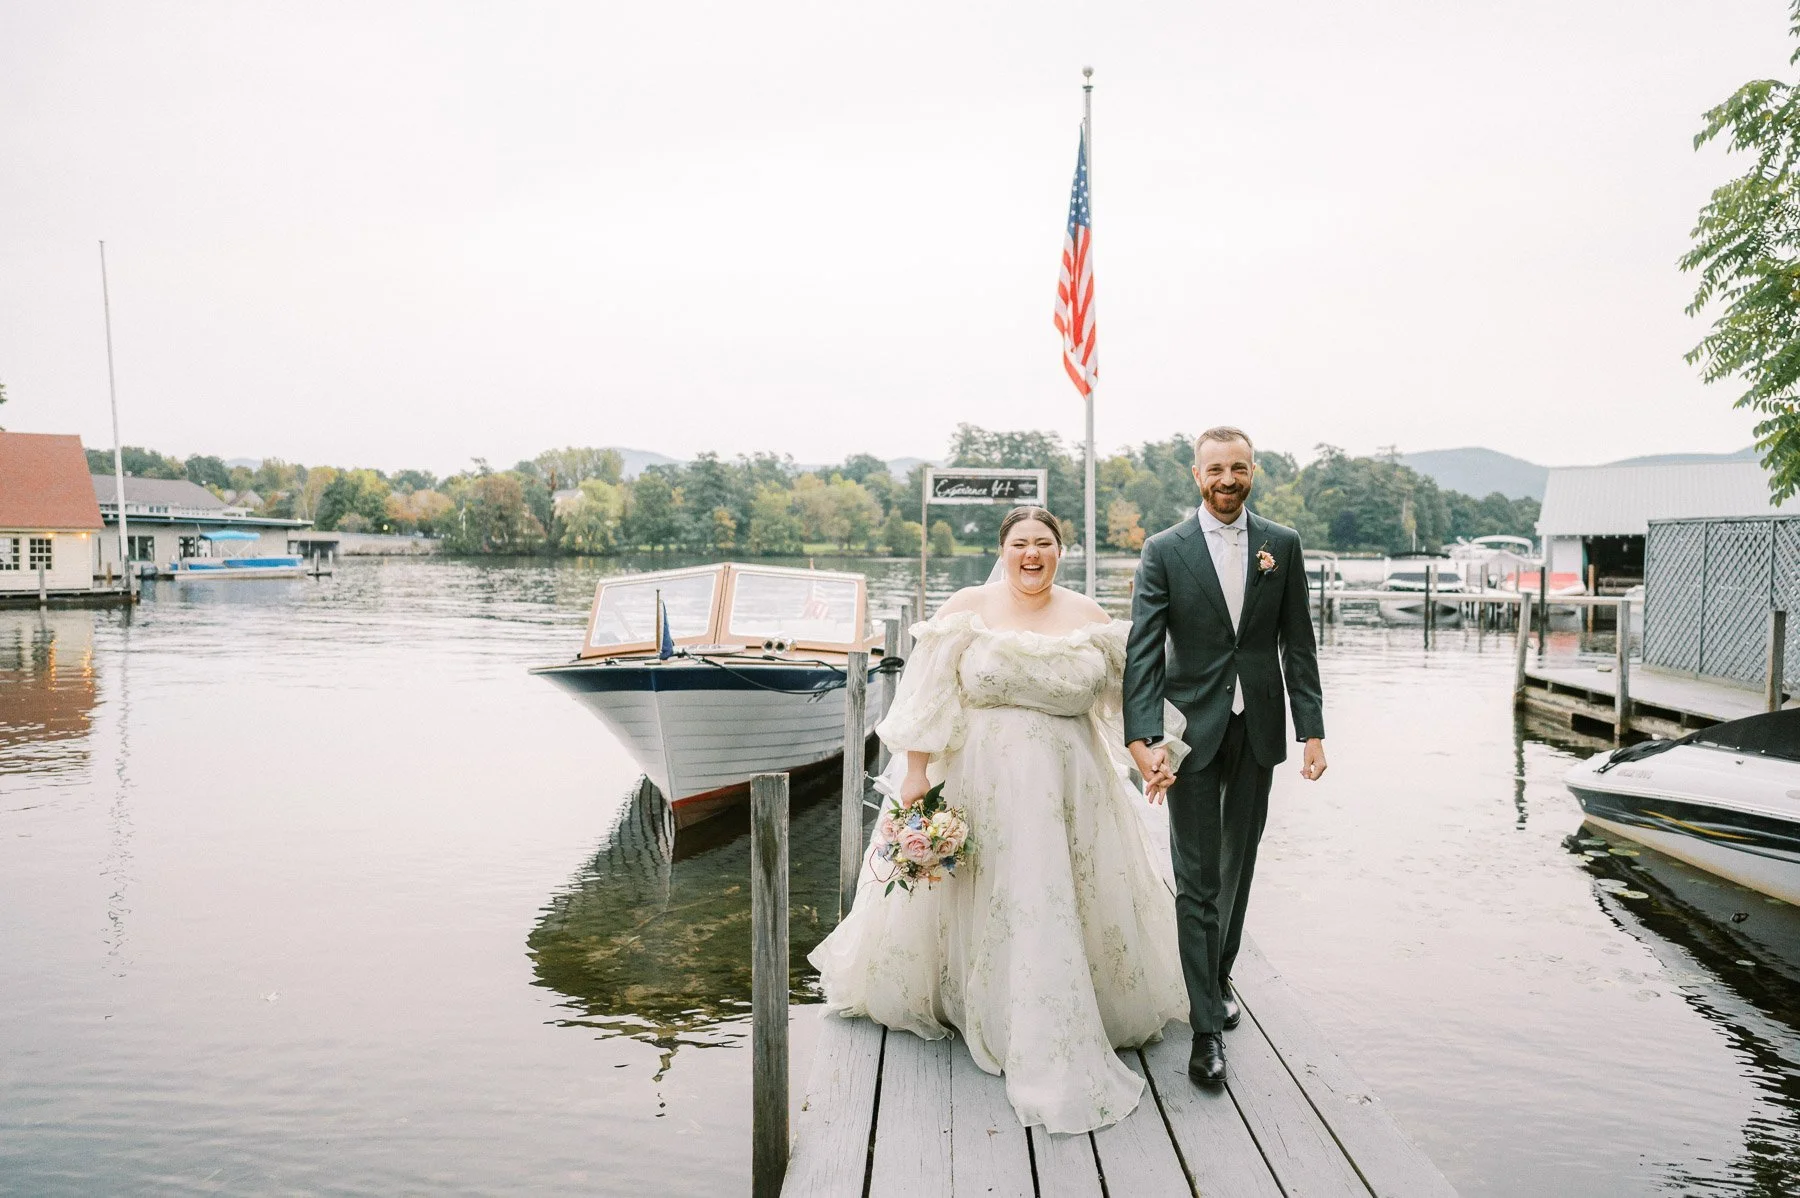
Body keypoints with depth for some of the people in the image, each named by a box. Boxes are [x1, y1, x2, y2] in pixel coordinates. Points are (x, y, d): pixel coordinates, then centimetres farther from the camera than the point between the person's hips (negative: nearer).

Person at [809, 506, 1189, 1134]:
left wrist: (1159, 753, -4)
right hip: (981, 782, -2)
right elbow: (928, 700, -5)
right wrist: (916, 774, -10)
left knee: (1074, 904, 7)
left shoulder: (1088, 617, 4)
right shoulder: (967, 608, -3)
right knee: (982, 902, 5)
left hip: (1070, 787, 3)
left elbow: (1130, 694, 7)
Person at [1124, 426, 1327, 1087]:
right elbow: (1142, 652, -9)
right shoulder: (1164, 550, -4)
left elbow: (1298, 644, 5)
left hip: (1257, 731, 3)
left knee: (1237, 868, 16)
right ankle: (1207, 1026, 5)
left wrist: (1312, 729, -1)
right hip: (1192, 733, -3)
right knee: (1197, 880, -2)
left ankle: (1219, 975, 38)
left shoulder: (1282, 544, 4)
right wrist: (1142, 739, -20)